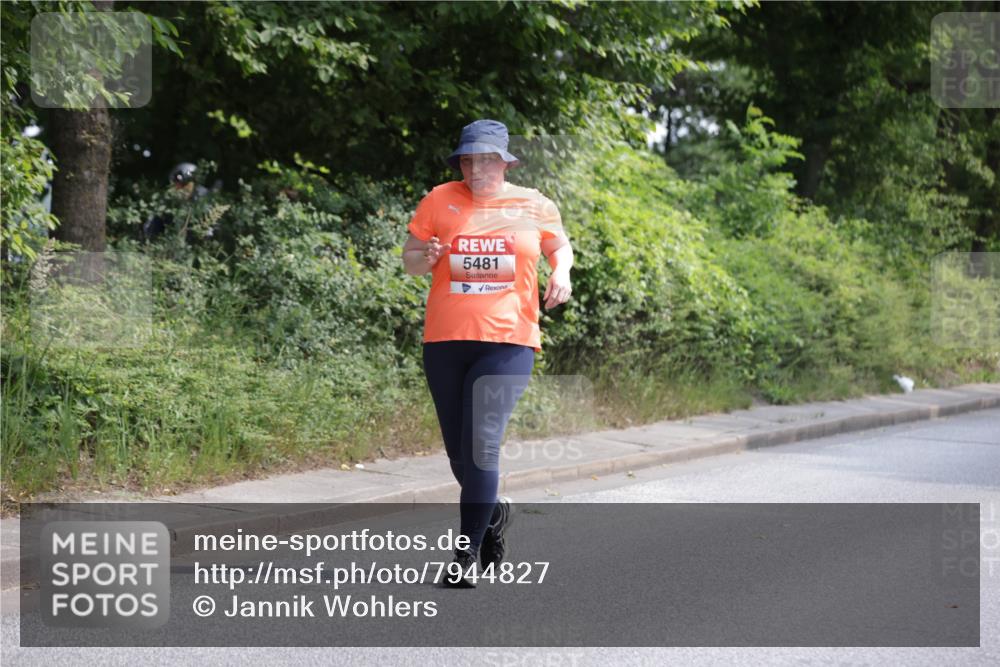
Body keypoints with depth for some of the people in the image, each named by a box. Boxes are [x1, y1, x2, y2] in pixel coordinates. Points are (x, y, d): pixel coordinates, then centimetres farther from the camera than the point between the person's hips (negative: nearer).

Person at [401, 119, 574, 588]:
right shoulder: (440, 200, 4)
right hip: (445, 341, 2)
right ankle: (493, 513, 39)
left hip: (508, 342, -2)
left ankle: (468, 552, -8)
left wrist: (561, 272, 1)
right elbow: (408, 259, 9)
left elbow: (559, 245, 22)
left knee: (482, 443, -15)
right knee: (458, 451, 10)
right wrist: (424, 258, -14)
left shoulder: (533, 206, 5)